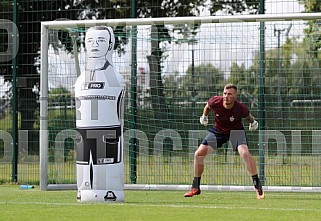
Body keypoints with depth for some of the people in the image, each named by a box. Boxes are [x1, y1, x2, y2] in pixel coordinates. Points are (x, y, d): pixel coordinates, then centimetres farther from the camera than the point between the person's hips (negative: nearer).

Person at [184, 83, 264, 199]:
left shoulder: (241, 108, -27)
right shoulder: (215, 102, -24)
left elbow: (248, 116, 0)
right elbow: (208, 106, 4)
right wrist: (204, 116, 12)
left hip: (236, 130, -3)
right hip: (218, 131, 3)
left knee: (245, 153, -29)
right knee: (199, 154, -7)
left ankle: (258, 187, -17)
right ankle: (195, 188, 9)